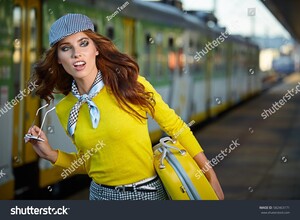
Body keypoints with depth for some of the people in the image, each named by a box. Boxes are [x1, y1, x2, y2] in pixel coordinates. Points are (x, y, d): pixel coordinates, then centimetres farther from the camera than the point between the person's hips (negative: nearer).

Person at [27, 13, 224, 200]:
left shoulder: (130, 85, -14)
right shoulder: (64, 109, -3)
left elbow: (175, 127, -5)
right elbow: (88, 163, 10)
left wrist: (211, 177, -5)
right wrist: (51, 154, -6)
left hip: (147, 192, -3)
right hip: (101, 194, 3)